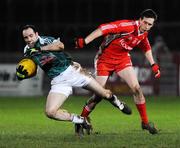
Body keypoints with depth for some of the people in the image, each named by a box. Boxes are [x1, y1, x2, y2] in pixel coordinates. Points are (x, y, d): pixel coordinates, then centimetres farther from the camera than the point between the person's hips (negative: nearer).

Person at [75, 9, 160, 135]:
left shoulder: (144, 34, -3)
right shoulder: (128, 26, -27)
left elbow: (146, 47, 21)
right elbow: (104, 29, -31)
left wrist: (153, 65, 17)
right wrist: (85, 41, -36)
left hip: (123, 60, 6)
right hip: (105, 59, -6)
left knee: (136, 89, -8)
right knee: (98, 96, -6)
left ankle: (145, 122, 3)